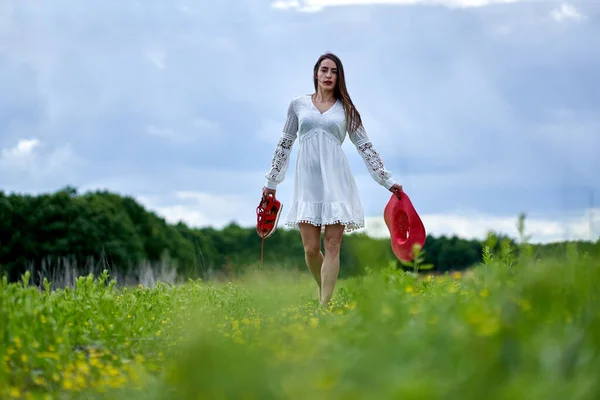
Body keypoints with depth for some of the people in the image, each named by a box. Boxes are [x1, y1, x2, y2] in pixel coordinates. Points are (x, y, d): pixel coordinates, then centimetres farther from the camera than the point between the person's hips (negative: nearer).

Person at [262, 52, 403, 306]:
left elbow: (365, 147, 9)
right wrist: (272, 182, 16)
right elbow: (284, 145, 15)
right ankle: (324, 291, 22)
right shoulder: (298, 105, 9)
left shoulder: (346, 109, 8)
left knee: (332, 247, -6)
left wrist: (388, 181, 7)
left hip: (335, 181, -1)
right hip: (307, 182, 1)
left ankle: (325, 305, -5)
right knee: (310, 249, -4)